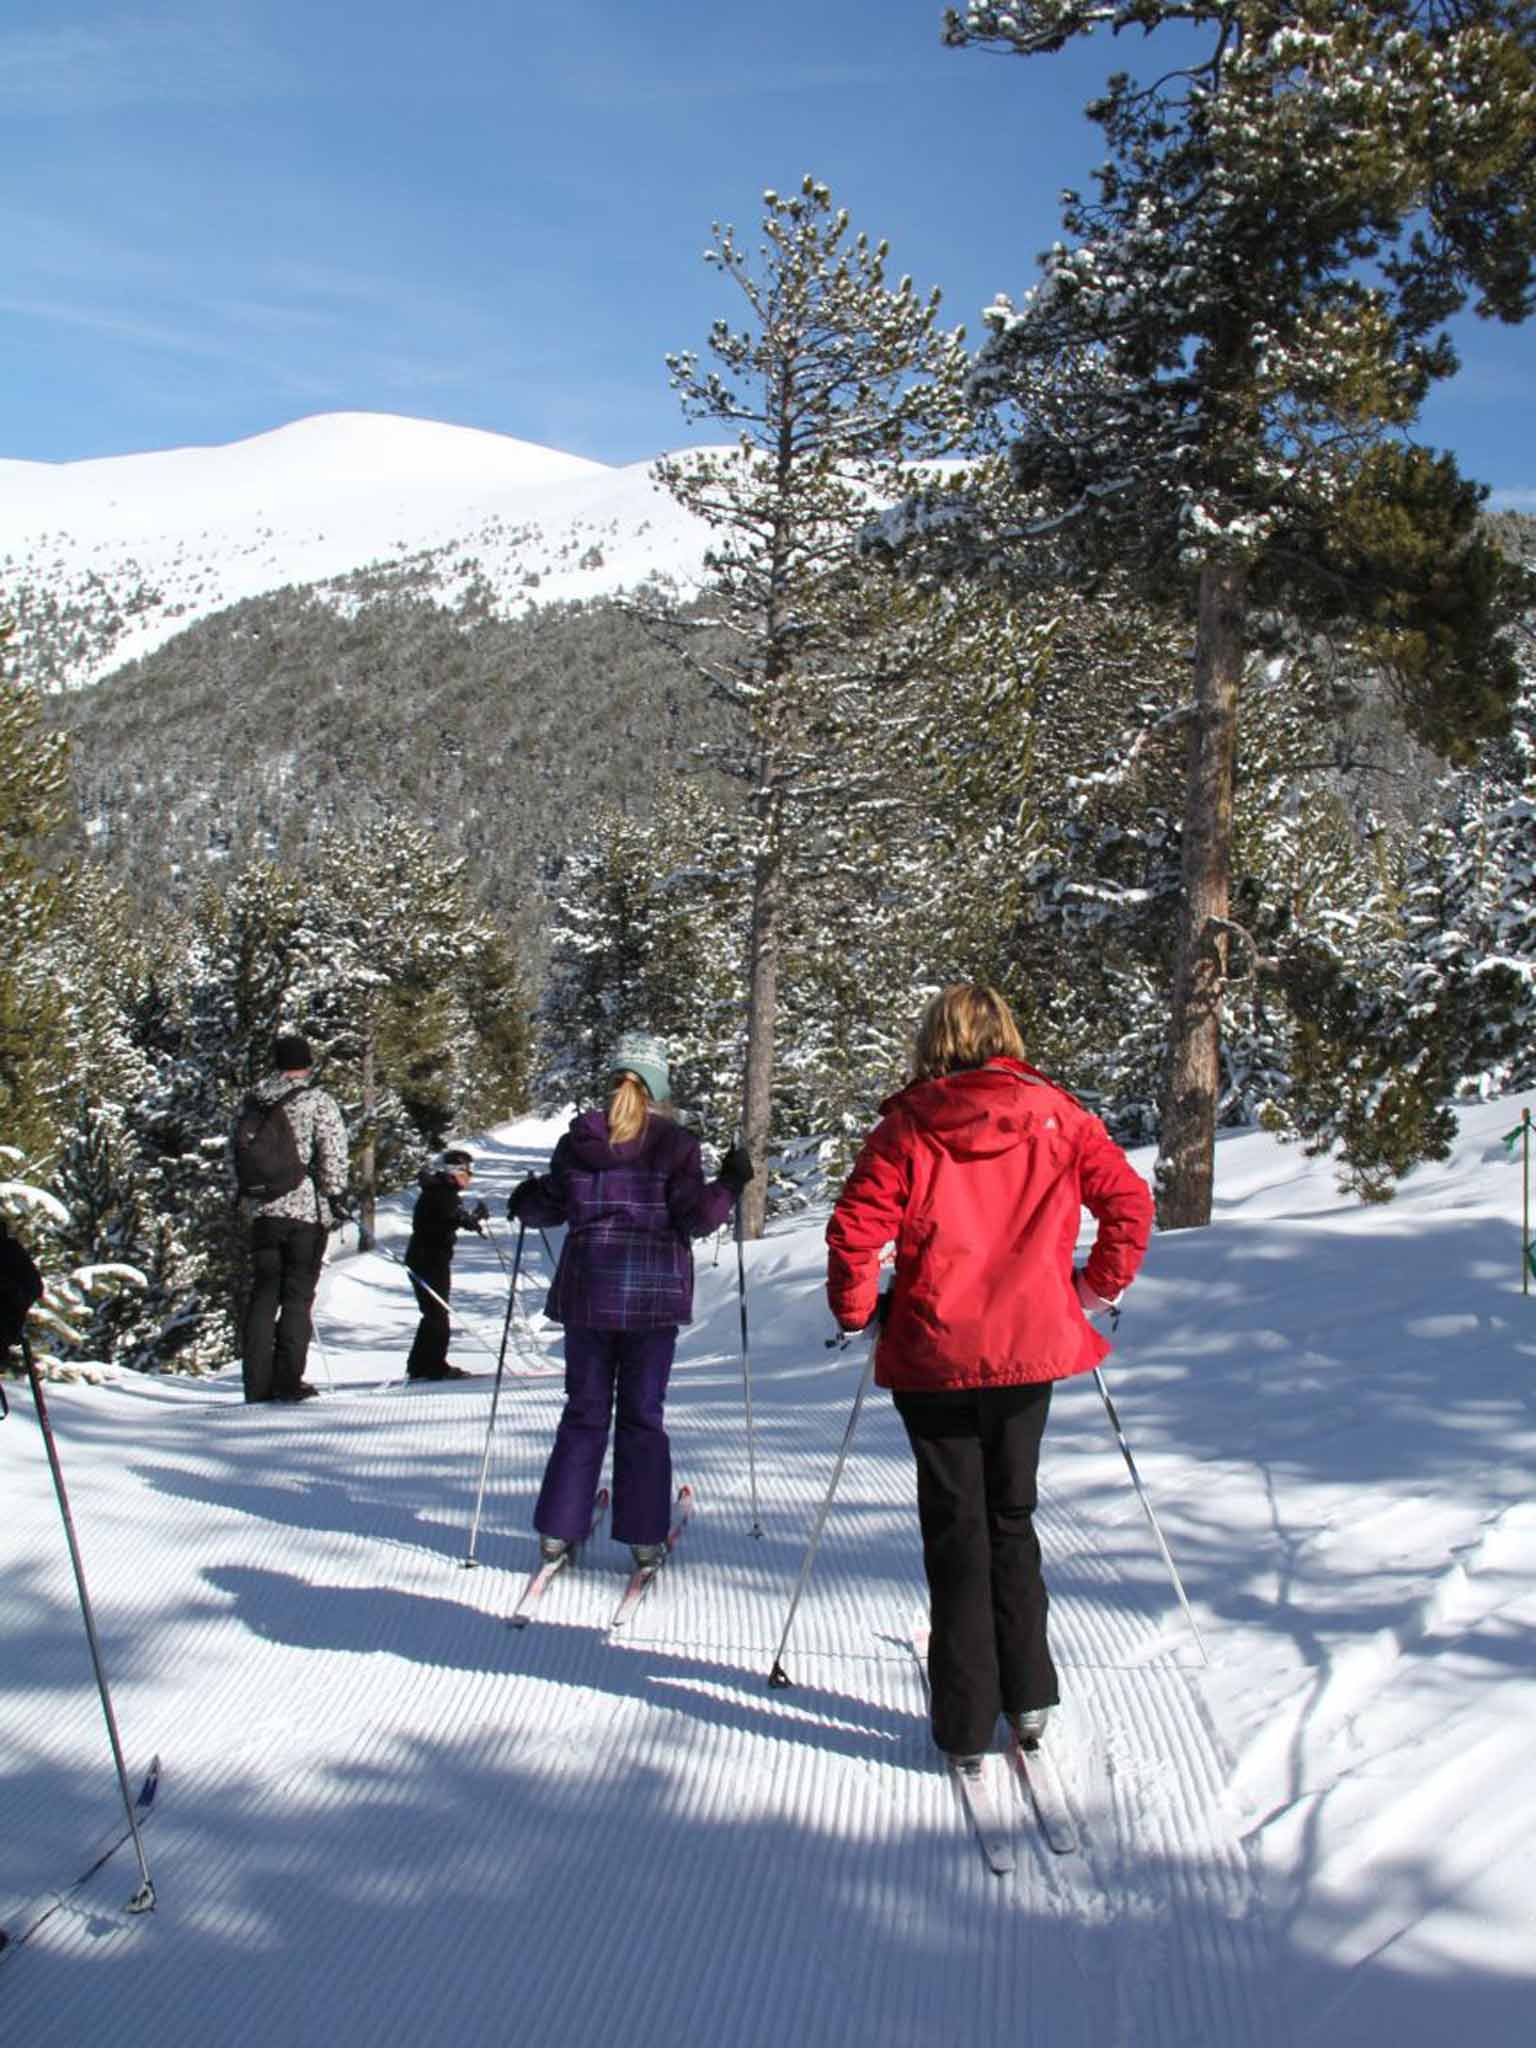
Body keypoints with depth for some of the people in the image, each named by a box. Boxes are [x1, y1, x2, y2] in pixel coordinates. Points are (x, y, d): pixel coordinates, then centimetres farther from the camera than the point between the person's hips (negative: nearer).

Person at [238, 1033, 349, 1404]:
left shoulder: (251, 1103, 9)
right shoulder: (317, 1101, -7)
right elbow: (334, 1156, -12)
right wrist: (335, 1195, 0)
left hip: (262, 1210, 4)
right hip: (307, 1209, -4)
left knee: (262, 1294, 10)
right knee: (298, 1296, 1)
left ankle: (257, 1382, 7)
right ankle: (287, 1380, -1)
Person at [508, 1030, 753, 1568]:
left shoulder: (578, 1139, 2)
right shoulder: (675, 1143, -7)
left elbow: (550, 1206, 10)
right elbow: (695, 1218, -10)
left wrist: (523, 1202, 31)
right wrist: (730, 1184, 4)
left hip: (587, 1291, 2)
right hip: (652, 1293, -2)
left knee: (585, 1411, 11)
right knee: (642, 1414, 7)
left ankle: (557, 1530, 11)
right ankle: (645, 1536, 8)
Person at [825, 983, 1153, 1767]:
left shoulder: (907, 1125, -6)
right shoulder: (1056, 1115, 0)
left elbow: (855, 1227, -11)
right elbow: (1129, 1200, -1)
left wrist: (856, 1312, 5)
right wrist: (1096, 1290, 11)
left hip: (933, 1351, -2)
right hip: (1030, 1346, 2)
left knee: (954, 1528, 9)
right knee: (1011, 1515, 20)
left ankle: (964, 1723, 12)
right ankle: (1028, 1694, 21)